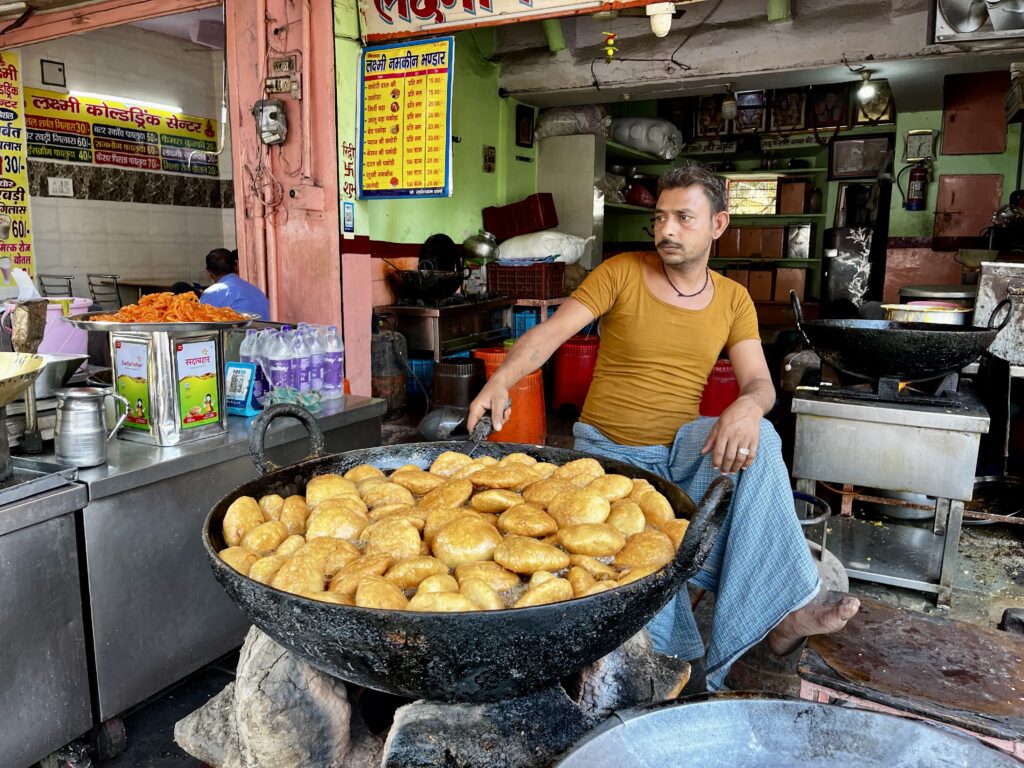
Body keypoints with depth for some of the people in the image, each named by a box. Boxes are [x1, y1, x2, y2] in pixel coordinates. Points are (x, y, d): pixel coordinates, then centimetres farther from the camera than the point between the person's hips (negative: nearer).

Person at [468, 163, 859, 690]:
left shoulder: (733, 300, 6)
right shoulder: (621, 273, -5)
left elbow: (759, 382, -4)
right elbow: (549, 333, -14)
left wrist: (747, 407, -31)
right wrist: (501, 380, -35)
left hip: (683, 448, 3)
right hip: (609, 450, -2)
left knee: (757, 437, -29)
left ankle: (784, 609, -29)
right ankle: (686, 665, -10)